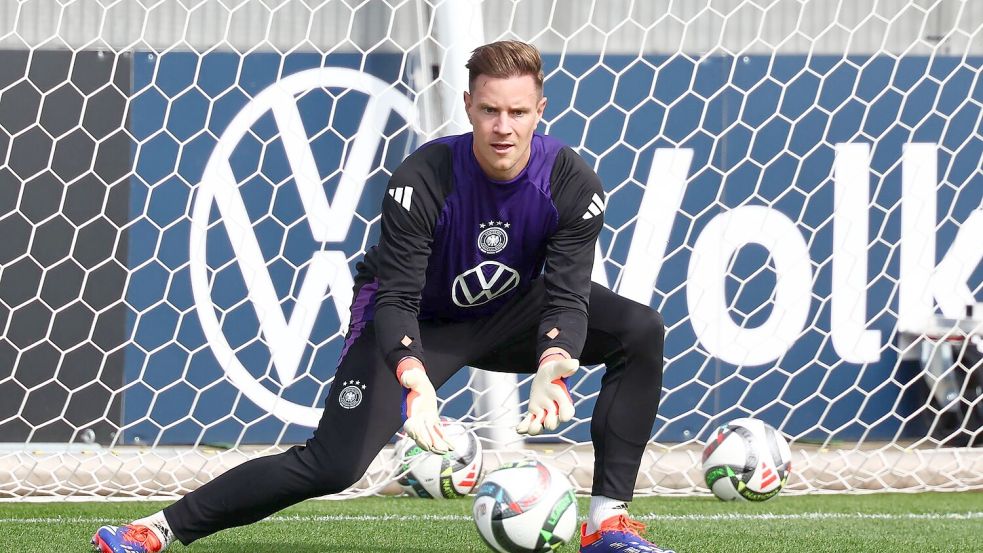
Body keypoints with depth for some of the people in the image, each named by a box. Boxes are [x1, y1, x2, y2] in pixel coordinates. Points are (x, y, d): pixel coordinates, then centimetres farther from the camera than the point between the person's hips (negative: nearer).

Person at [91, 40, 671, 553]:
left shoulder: (573, 184, -24)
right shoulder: (423, 179, -30)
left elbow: (567, 295, -26)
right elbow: (395, 298, -30)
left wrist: (553, 366, -49)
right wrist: (413, 379, -51)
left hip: (512, 313, 4)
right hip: (422, 323, -4)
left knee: (641, 331, -18)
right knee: (333, 466, -19)